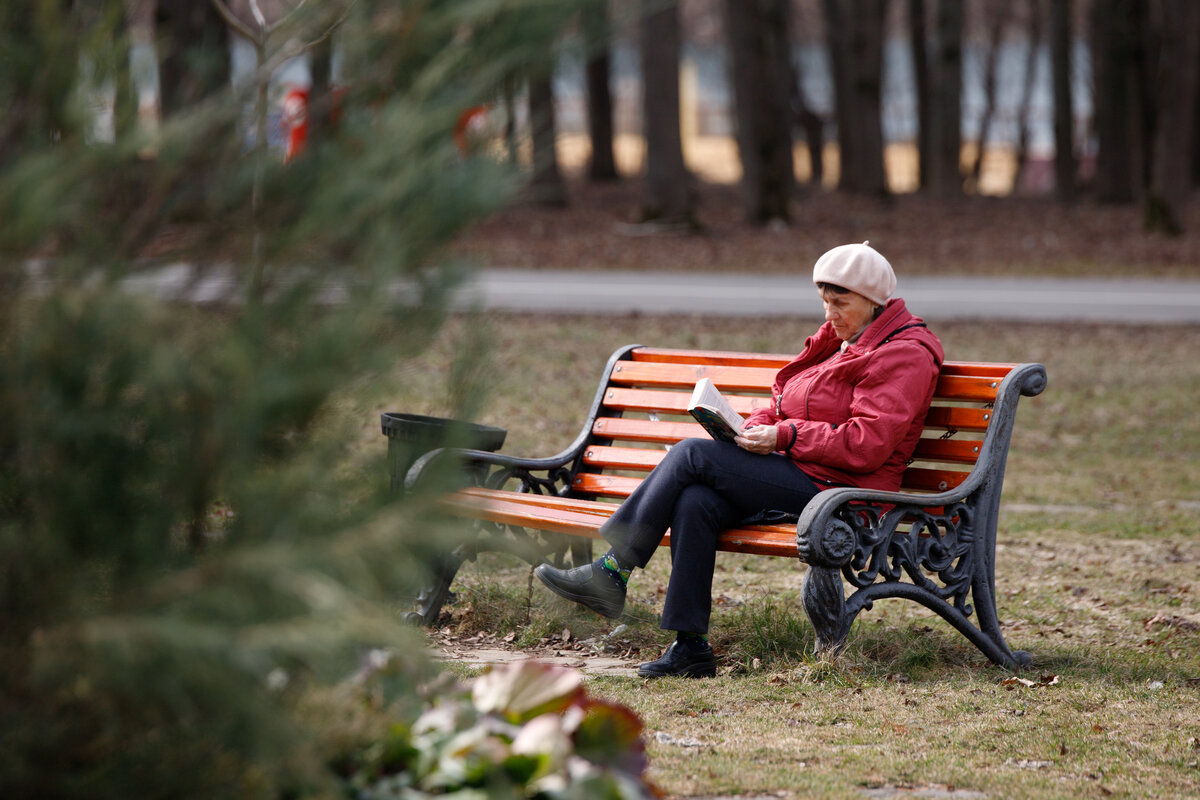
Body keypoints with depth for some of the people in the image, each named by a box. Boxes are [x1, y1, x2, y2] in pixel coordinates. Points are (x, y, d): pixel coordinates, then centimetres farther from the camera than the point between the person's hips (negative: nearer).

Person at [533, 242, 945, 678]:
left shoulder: (904, 355, -7)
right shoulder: (838, 340, 22)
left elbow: (867, 446, -17)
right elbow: (782, 406, 25)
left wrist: (783, 437, -19)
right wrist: (755, 429, 2)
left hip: (836, 489, -9)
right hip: (795, 477, 9)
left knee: (692, 454, -18)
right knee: (695, 503, -20)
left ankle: (611, 573, -13)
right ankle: (690, 646, -21)